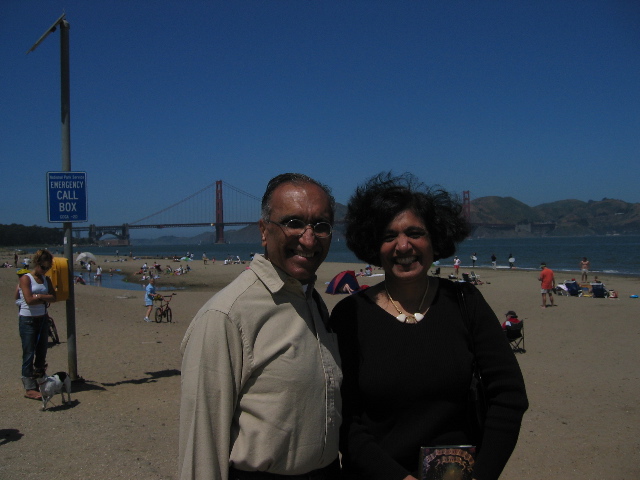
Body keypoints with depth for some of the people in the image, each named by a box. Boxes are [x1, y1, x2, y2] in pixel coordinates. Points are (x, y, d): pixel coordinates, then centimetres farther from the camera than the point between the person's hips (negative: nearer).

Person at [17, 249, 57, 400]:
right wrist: (44, 298, -7)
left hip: (42, 319, 6)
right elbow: (29, 300, -18)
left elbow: (53, 297, -1)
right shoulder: (26, 278, -9)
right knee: (29, 354, -5)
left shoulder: (46, 280, 10)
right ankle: (29, 389, -4)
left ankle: (40, 383, 19)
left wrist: (39, 296, -14)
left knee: (42, 354, 10)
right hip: (27, 320, -6)